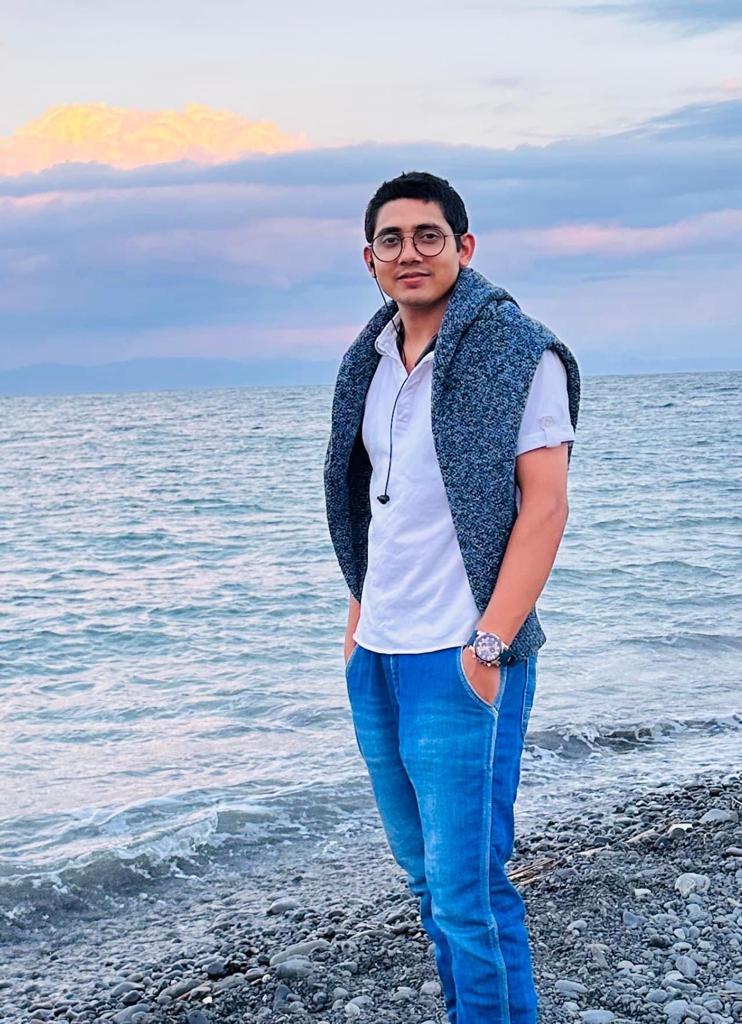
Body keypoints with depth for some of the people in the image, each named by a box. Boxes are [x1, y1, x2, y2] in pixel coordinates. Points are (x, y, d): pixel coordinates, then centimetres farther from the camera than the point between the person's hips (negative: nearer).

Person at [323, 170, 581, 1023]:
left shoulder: (517, 354, -9)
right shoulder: (370, 362, 12)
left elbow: (545, 506, -14)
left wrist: (488, 646, -19)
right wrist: (358, 616, 14)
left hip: (462, 659, -7)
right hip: (375, 660, 8)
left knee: (468, 884, -4)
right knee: (424, 869, 18)